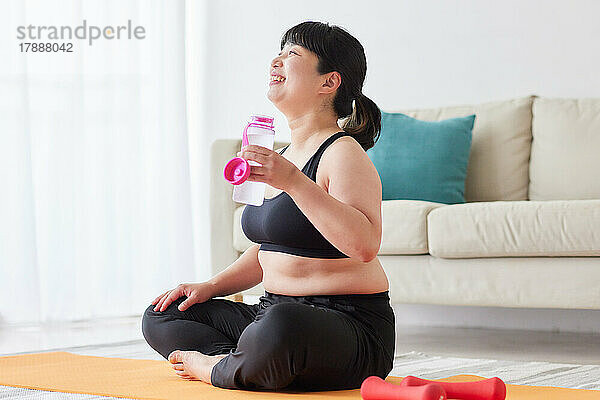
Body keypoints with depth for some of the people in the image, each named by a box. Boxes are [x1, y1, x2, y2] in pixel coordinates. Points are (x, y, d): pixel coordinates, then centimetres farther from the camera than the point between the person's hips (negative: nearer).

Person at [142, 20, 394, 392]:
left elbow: (364, 246, -29)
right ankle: (244, 364, -12)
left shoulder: (343, 153, -12)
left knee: (279, 328, -42)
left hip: (352, 326, -9)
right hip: (274, 310, 10)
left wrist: (294, 182, -32)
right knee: (162, 317, 10)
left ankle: (219, 369, -10)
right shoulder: (283, 157, 16)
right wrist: (211, 287, 12)